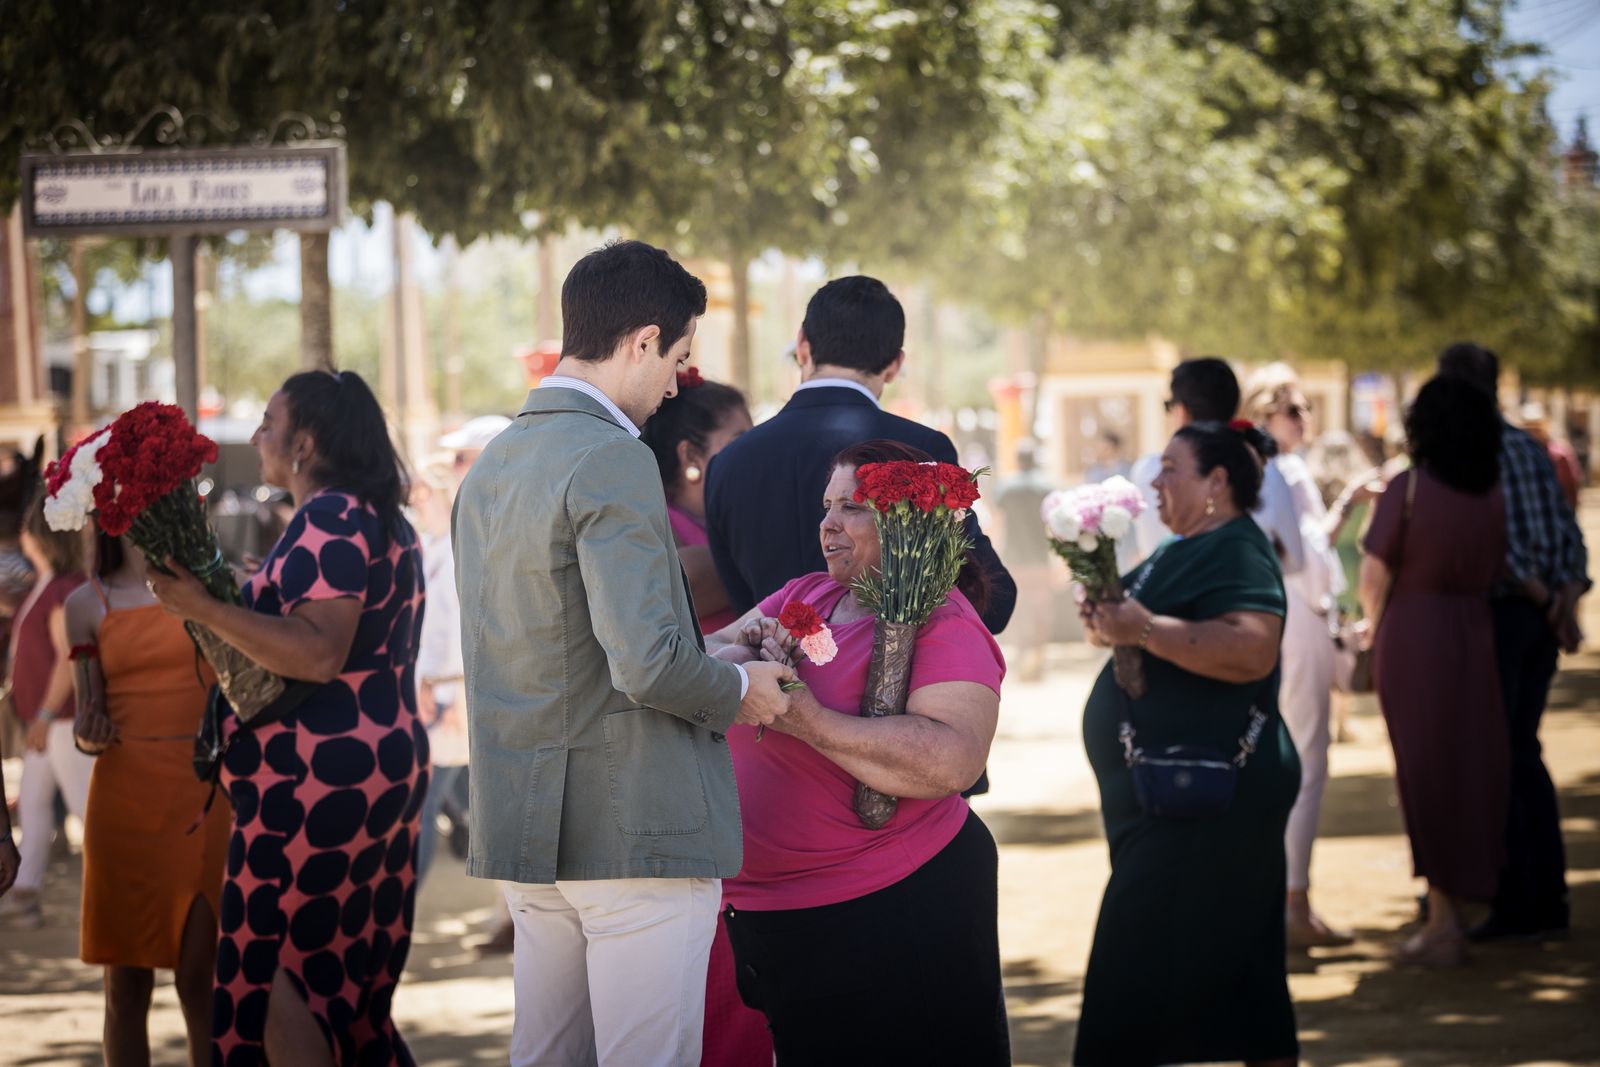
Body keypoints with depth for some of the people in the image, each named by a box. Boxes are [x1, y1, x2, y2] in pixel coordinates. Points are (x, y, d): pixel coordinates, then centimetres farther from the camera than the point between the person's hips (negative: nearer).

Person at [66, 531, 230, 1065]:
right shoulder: (87, 604, 7)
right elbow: (89, 716, 9)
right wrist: (89, 736, -12)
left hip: (205, 796, -1)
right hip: (124, 797, 1)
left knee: (201, 980, -7)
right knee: (126, 985, 3)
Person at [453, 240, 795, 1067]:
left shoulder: (490, 467, 13)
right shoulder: (613, 463, -15)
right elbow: (648, 666, -23)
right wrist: (738, 691, -3)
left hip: (528, 830, 9)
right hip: (634, 828, -9)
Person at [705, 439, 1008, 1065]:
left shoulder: (942, 622, -13)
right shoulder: (804, 596, 11)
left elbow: (952, 761, -26)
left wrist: (805, 718, -27)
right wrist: (745, 651, -13)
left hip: (893, 913, -7)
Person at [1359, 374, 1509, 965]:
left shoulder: (1408, 487, -11)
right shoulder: (1493, 494, 4)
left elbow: (1375, 575, -11)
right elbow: (1494, 570, 8)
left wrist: (1376, 630, 5)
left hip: (1412, 634, -4)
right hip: (1475, 634, 5)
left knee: (1425, 769, 2)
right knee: (1471, 766, 13)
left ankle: (1443, 922, 2)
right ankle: (1454, 911, 20)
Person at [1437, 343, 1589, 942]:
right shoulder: (1530, 448, 13)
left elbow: (1498, 537, -18)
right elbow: (1567, 531, 6)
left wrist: (1545, 600, -10)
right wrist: (1567, 596, -4)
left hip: (1494, 613, -7)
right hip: (1540, 620, 7)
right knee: (1523, 753, 14)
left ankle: (1516, 904, -3)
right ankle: (1548, 898, 15)